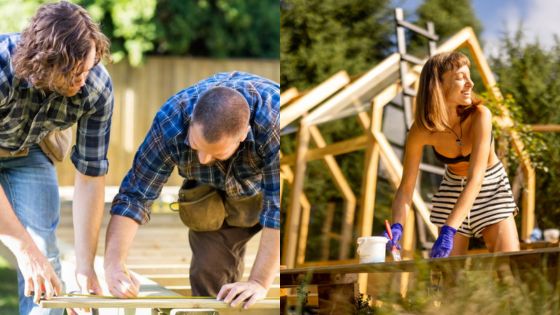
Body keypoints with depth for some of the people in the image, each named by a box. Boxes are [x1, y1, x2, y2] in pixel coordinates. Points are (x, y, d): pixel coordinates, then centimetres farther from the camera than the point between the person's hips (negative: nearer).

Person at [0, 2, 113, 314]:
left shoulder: (98, 87, -30)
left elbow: (91, 175, -20)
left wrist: (85, 265, -22)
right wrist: (25, 250, -45)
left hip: (28, 153, 3)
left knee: (44, 256, -9)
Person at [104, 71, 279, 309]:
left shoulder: (274, 119, -42)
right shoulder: (170, 121, -34)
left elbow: (279, 208, -39)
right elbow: (134, 195, -29)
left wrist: (259, 282, -42)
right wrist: (113, 264, -42)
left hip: (270, 184, -2)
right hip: (216, 193, 2)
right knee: (208, 271, -8)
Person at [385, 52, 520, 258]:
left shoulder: (480, 115, -30)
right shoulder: (421, 131, -23)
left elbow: (476, 179, -36)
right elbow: (406, 187, -19)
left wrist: (448, 231, -45)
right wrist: (397, 226, -39)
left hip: (491, 187, -2)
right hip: (453, 189, 2)